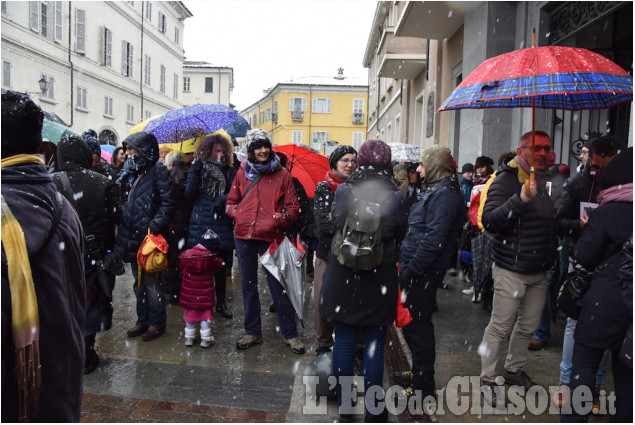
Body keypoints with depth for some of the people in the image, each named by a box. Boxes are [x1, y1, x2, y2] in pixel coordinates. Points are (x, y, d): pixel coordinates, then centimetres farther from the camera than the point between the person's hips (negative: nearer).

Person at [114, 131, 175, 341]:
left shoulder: (158, 171, -9)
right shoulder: (132, 172, 14)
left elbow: (167, 203, -15)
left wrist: (154, 227, -21)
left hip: (149, 237, -8)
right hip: (133, 237, 8)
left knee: (151, 282, 2)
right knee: (139, 283, 17)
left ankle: (156, 323, 16)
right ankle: (142, 320, 30)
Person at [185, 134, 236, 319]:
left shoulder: (229, 171, 9)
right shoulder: (198, 167, 5)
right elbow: (189, 195, -3)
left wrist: (223, 199, -18)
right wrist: (195, 173, -14)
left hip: (222, 225, 2)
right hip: (201, 224, -1)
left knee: (221, 265, 7)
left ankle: (221, 303, 19)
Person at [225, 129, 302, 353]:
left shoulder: (282, 174, 0)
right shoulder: (242, 173, 8)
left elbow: (293, 207, 1)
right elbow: (231, 202, 16)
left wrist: (278, 220, -16)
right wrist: (237, 214, -4)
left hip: (270, 238, -3)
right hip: (243, 236, 4)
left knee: (278, 286, 0)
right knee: (248, 285, 13)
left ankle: (290, 333, 15)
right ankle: (252, 332, 27)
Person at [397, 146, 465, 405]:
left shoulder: (444, 194, -17)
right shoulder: (435, 190, 15)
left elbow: (433, 238, -25)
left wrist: (412, 269, -22)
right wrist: (406, 263, 16)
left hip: (424, 272, -10)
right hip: (418, 269, 10)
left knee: (417, 326, 0)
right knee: (411, 323, 20)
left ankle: (423, 387, 15)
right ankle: (419, 373, 37)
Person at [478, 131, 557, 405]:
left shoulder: (547, 181, 12)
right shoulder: (506, 180, -13)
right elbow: (489, 222, -25)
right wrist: (520, 199, -34)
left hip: (539, 272, 8)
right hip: (511, 271, -8)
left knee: (529, 326, 17)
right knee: (500, 327, -1)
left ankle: (514, 370, 36)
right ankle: (487, 380, 15)